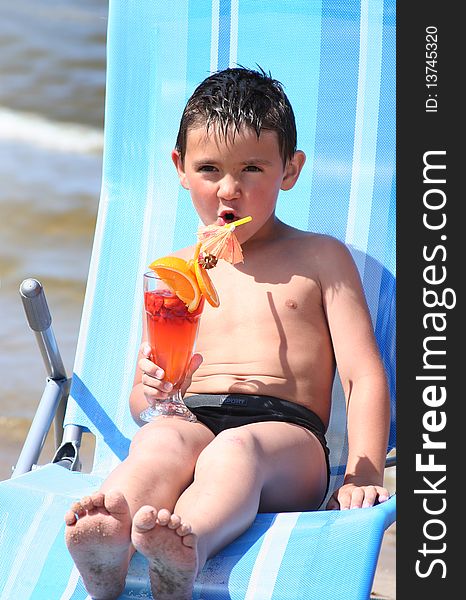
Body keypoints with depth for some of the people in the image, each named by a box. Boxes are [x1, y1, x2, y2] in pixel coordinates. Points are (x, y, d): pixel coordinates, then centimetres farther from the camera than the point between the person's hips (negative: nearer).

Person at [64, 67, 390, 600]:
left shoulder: (320, 259, 18)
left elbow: (365, 377, 10)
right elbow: (139, 404, 22)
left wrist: (364, 475, -7)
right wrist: (153, 391, -5)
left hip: (286, 430, -2)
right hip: (191, 418, 2)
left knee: (236, 450, -39)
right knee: (159, 440, -36)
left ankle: (186, 548, -71)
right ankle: (105, 550, -68)